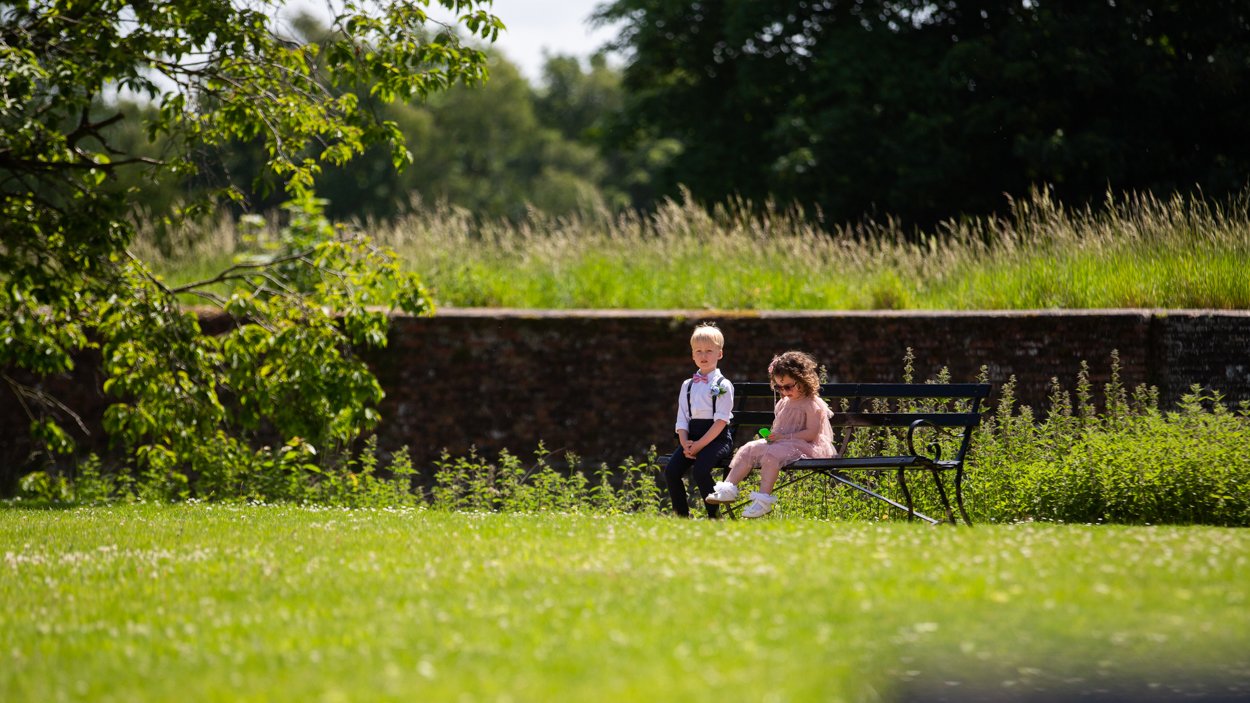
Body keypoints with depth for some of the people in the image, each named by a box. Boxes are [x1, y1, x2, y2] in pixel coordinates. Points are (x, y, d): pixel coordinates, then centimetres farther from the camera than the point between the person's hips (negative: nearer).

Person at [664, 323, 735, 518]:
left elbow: (721, 420, -9)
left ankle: (714, 515, -17)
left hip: (717, 438, -5)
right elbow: (682, 419, 12)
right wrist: (685, 443, -7)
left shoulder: (723, 385, -1)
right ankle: (682, 515, -6)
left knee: (700, 471, -31)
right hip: (692, 437, 5)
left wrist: (700, 444, -16)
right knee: (671, 471, -18)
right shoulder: (688, 385, 16)